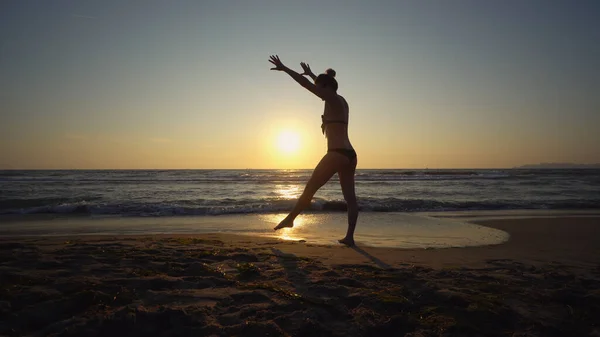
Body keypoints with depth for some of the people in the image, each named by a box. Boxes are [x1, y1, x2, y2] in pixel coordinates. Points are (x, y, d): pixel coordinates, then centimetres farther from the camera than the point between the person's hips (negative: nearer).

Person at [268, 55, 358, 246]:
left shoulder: (332, 100, -7)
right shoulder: (341, 101, 18)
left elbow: (307, 85, -11)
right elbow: (325, 85, 37)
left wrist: (284, 68, -5)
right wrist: (310, 73, 50)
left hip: (337, 154, -9)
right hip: (349, 154, 9)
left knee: (310, 189, 5)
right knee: (350, 197, 5)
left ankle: (290, 219, 19)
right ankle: (349, 237, 8)